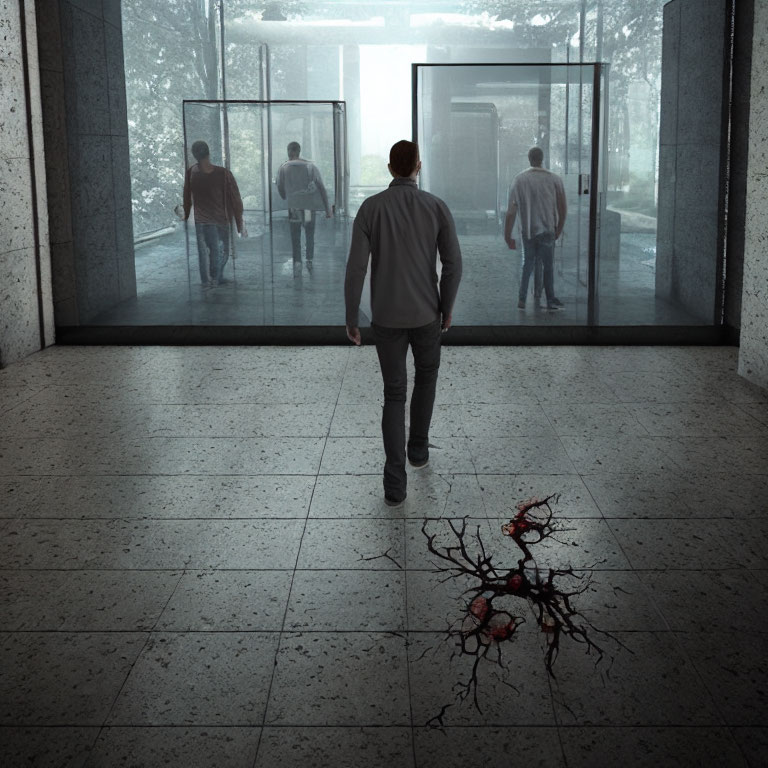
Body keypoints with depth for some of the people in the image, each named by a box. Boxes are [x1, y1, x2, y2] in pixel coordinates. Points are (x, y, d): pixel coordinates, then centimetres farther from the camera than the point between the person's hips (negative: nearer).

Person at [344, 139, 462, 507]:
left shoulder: (370, 207, -7)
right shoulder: (436, 206, -7)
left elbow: (356, 266, -11)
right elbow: (453, 263, -8)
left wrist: (351, 318, -1)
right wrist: (447, 307, 9)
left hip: (386, 316, 0)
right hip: (425, 313, 0)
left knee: (394, 393, 9)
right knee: (426, 373, 31)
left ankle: (395, 482, -1)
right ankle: (418, 447, 40)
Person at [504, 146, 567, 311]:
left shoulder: (519, 180, -1)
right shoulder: (555, 179, -4)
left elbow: (511, 211, -3)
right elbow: (563, 208, -2)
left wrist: (508, 236, 2)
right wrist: (559, 229, 12)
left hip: (527, 231, 2)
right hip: (546, 230, -2)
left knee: (527, 263, 15)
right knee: (548, 265, 8)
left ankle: (522, 299, 12)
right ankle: (551, 300, 13)